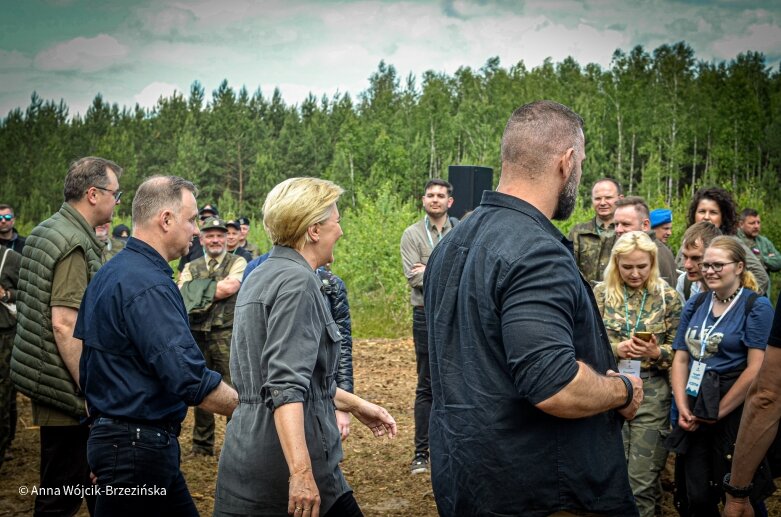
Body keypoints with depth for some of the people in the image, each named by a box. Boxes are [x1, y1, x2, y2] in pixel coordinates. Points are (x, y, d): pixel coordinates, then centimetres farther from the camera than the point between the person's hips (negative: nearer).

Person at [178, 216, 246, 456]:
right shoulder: (191, 268, 15)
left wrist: (201, 290, -4)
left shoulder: (238, 262, 5)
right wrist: (217, 289, -12)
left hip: (227, 335, -4)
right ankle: (202, 444, 20)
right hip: (197, 335, 4)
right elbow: (182, 295, -1)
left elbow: (231, 287, -13)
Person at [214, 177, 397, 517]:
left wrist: (355, 405, 27)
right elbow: (285, 387, -25)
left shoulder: (261, 276, 14)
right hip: (282, 461, -9)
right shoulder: (297, 282, -15)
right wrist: (301, 473, -30)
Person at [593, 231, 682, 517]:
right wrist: (615, 348, -15)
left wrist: (657, 353, -17)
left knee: (643, 480, 0)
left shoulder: (668, 297, 1)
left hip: (652, 394, -1)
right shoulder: (601, 293, 2)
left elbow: (679, 350, 3)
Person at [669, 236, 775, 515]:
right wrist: (683, 408, -4)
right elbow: (681, 359, 8)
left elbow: (756, 370, -13)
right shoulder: (695, 304, 10)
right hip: (695, 415, 5)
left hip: (735, 415, -5)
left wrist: (719, 411, -10)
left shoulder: (757, 307, -6)